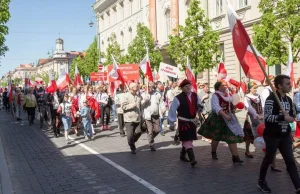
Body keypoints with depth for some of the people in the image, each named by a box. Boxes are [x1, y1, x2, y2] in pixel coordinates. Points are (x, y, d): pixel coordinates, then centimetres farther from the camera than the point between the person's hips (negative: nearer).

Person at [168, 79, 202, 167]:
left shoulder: (195, 96, 2)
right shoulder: (178, 98, -14)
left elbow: (199, 105, 19)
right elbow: (172, 111, -9)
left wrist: (199, 107, -4)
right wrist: (172, 123, -7)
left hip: (192, 121, 6)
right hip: (183, 122, -6)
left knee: (188, 140, 17)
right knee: (187, 140, -11)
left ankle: (182, 155, 35)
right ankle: (192, 159, -15)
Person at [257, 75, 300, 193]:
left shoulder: (288, 99, 11)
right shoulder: (271, 99, -14)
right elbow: (267, 117, -23)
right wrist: (283, 117, -26)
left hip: (285, 136, 7)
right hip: (272, 136, -7)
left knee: (290, 161, 4)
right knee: (269, 159, 7)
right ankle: (261, 182, 26)